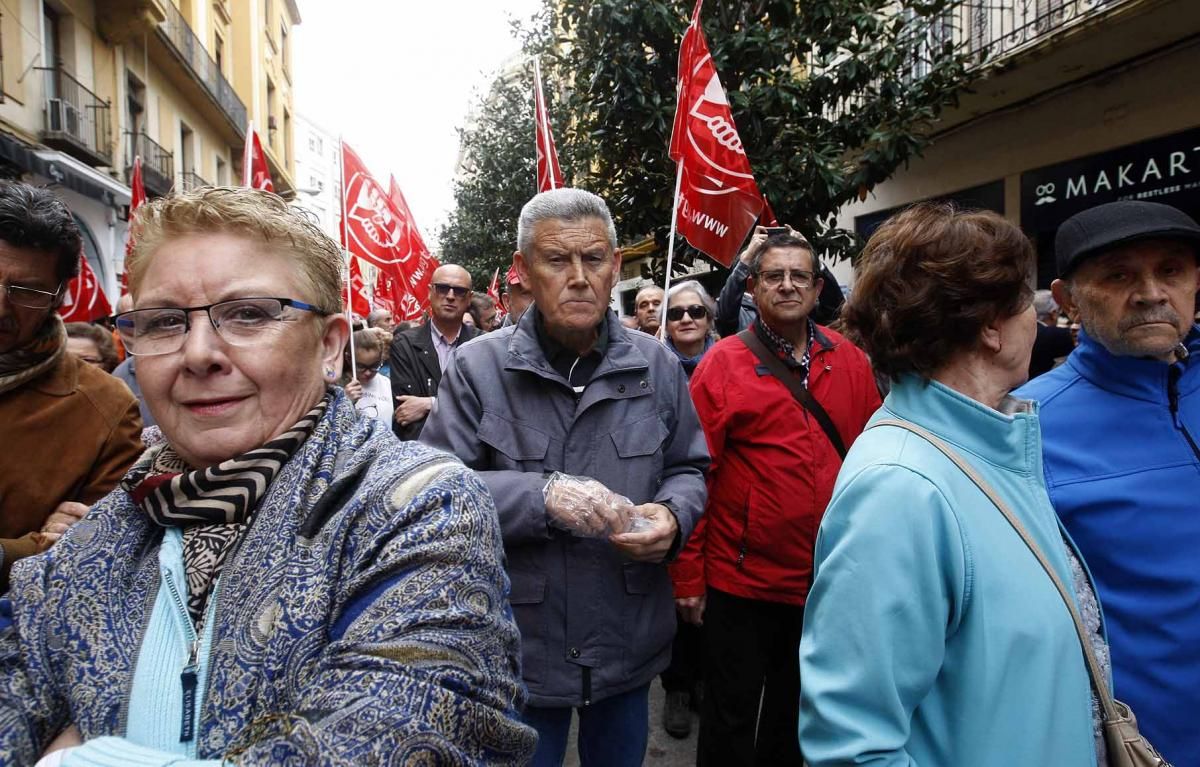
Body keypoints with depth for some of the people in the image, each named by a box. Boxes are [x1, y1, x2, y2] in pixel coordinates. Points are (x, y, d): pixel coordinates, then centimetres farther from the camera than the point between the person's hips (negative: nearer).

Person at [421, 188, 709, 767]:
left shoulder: (656, 366, 0)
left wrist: (672, 517, -12)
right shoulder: (477, 367, -10)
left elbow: (687, 469, 10)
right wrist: (543, 495, -26)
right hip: (518, 651, -2)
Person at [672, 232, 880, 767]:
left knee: (796, 709, 24)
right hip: (742, 577, -4)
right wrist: (688, 576, -11)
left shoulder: (850, 361, 1)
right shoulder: (724, 363, -10)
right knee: (732, 716, 13)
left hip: (828, 579, 4)